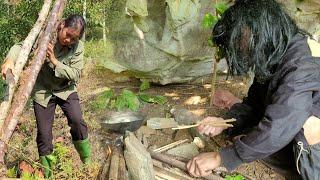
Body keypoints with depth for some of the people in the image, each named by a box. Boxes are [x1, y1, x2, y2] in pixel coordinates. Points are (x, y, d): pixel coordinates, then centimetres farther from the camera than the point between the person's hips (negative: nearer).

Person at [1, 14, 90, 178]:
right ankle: (46, 173, 24)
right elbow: (21, 46, -17)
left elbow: (75, 74, -18)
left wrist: (55, 62, -31)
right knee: (44, 132, 3)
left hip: (66, 89, 0)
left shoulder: (77, 47, -15)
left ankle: (87, 162, 6)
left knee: (77, 121, -19)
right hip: (42, 91, 0)